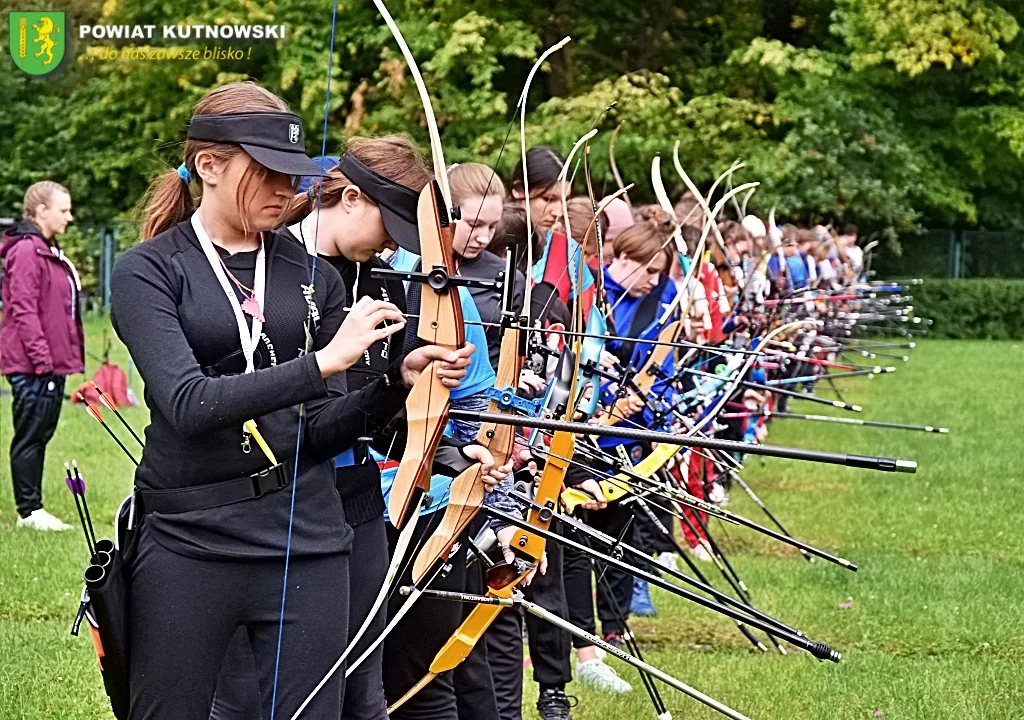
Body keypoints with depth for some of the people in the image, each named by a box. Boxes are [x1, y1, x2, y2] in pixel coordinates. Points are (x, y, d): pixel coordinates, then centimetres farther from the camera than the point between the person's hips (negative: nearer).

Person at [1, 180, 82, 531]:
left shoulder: (50, 252, 18)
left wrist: (70, 355, 19)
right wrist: (41, 357, -21)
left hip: (51, 363, 10)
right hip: (32, 366, -10)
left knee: (39, 436, 12)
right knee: (30, 437, -4)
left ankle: (33, 509, 18)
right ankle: (30, 511, 1)